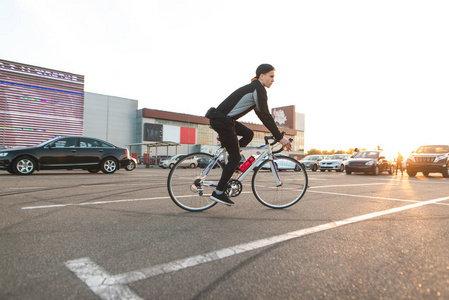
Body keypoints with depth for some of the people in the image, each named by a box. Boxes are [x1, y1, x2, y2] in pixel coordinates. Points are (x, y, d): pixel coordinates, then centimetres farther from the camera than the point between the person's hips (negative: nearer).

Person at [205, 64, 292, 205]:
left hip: (223, 119, 9)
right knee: (236, 156, -4)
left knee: (249, 134, 17)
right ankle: (218, 192, 1)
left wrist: (278, 135, 22)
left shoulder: (253, 88, 22)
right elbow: (266, 116, -14)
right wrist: (280, 138, -10)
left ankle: (230, 166, 15)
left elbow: (262, 115, 24)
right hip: (221, 121, -9)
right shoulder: (258, 88, -8)